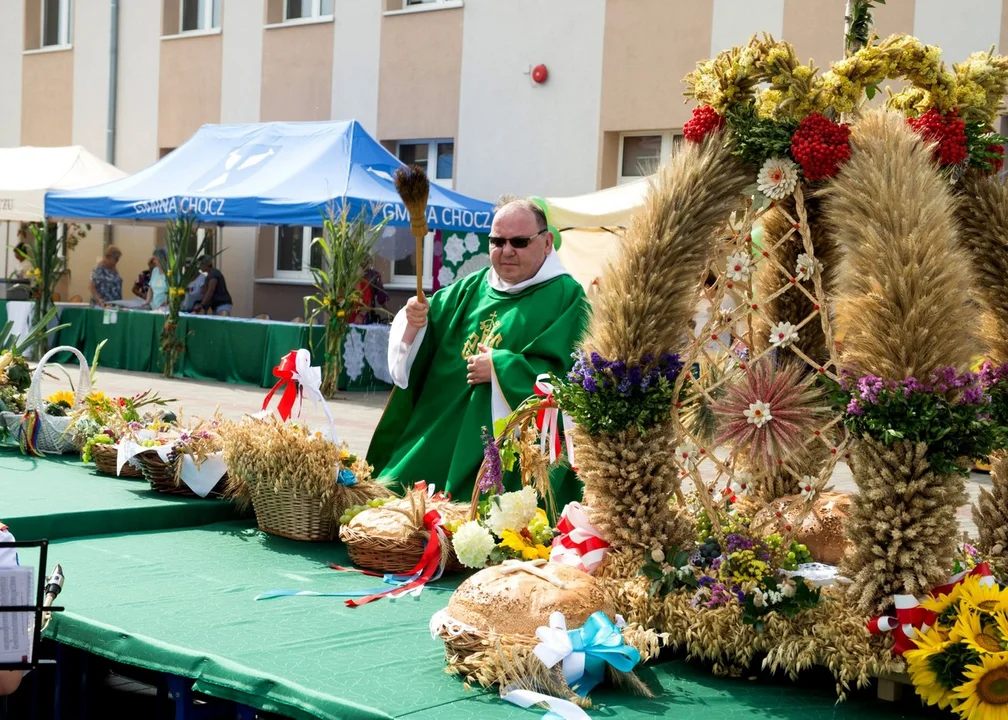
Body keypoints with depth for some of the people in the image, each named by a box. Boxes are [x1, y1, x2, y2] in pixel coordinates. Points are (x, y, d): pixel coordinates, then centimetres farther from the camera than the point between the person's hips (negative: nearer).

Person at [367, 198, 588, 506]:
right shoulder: (471, 288, 12)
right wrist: (414, 322, -9)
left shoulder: (566, 298, -6)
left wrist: (502, 368, -19)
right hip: (439, 436, 6)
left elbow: (569, 373, -18)